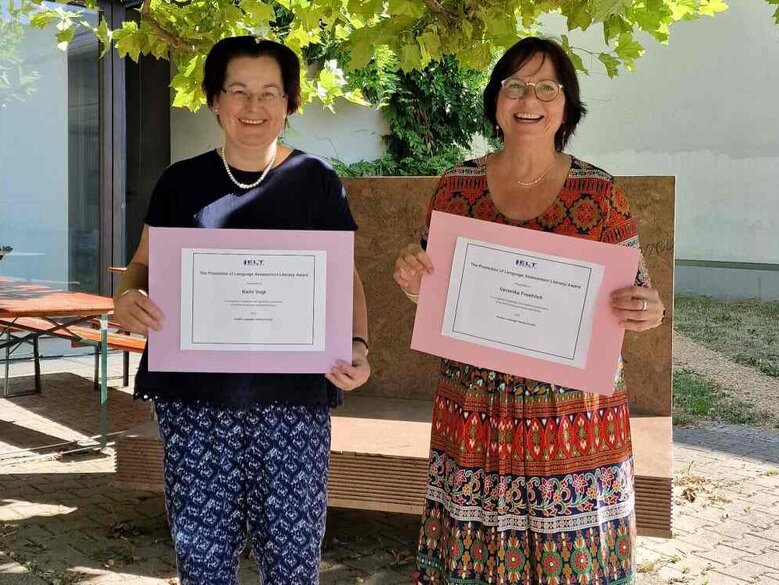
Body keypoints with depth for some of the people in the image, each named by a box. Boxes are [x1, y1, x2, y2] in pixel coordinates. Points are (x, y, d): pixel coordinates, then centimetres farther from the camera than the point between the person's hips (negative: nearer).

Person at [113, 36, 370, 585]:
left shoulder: (316, 181, 4)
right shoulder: (182, 182, 8)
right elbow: (145, 265, 14)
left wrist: (358, 345, -12)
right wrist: (127, 298, -9)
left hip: (292, 396, -1)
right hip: (194, 395, 2)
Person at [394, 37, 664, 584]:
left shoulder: (599, 193, -3)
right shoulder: (458, 187, 1)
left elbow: (635, 289, 2)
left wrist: (647, 311, -20)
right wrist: (414, 281, -12)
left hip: (574, 412, -1)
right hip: (474, 414, 1)